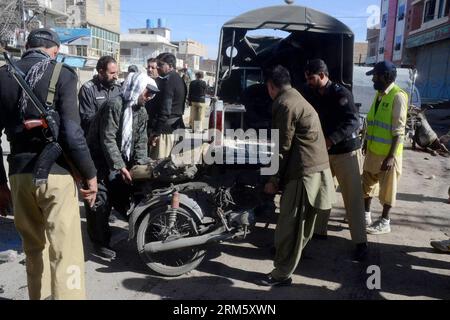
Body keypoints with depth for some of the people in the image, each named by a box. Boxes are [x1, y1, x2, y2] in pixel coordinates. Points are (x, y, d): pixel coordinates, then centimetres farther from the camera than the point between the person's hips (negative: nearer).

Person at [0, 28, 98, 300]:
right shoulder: (61, 74, -6)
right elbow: (72, 132, -15)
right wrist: (90, 173, -5)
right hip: (56, 171, -5)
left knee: (34, 249, 20)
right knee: (66, 253, -1)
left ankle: (40, 295, 34)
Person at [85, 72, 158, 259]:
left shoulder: (142, 112, 5)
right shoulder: (114, 105, -20)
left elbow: (141, 140, 2)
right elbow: (108, 139, -24)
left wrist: (140, 164, -11)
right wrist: (120, 167, -27)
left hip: (120, 161, 7)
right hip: (100, 159, -7)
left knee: (124, 197, 11)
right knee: (101, 202, -8)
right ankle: (100, 243, 3)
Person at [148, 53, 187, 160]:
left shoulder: (167, 81, -15)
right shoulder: (178, 79, 15)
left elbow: (165, 110, -21)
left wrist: (156, 132, -18)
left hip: (165, 129, -10)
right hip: (175, 127, 10)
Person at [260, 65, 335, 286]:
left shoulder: (284, 104, -13)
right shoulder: (297, 98, 19)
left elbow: (283, 146, -16)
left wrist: (273, 179, -9)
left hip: (303, 170, -10)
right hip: (316, 166, 10)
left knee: (290, 223, -3)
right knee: (302, 220, 22)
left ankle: (282, 273, 5)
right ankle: (292, 254, 40)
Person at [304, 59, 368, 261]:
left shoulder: (341, 94, -15)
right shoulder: (312, 96, 6)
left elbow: (353, 122, -24)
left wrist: (330, 140, -34)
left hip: (345, 151, -6)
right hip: (322, 152, 7)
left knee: (353, 197, 0)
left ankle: (360, 242, 9)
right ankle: (319, 229, 30)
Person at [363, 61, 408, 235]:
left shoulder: (398, 96, -17)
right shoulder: (379, 94, 8)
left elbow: (398, 131, -19)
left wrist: (391, 156, -22)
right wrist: (367, 142, 20)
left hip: (388, 152, -8)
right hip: (373, 149, 8)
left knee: (387, 187, 6)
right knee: (368, 182, 17)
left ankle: (385, 222, 20)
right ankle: (366, 214, 32)